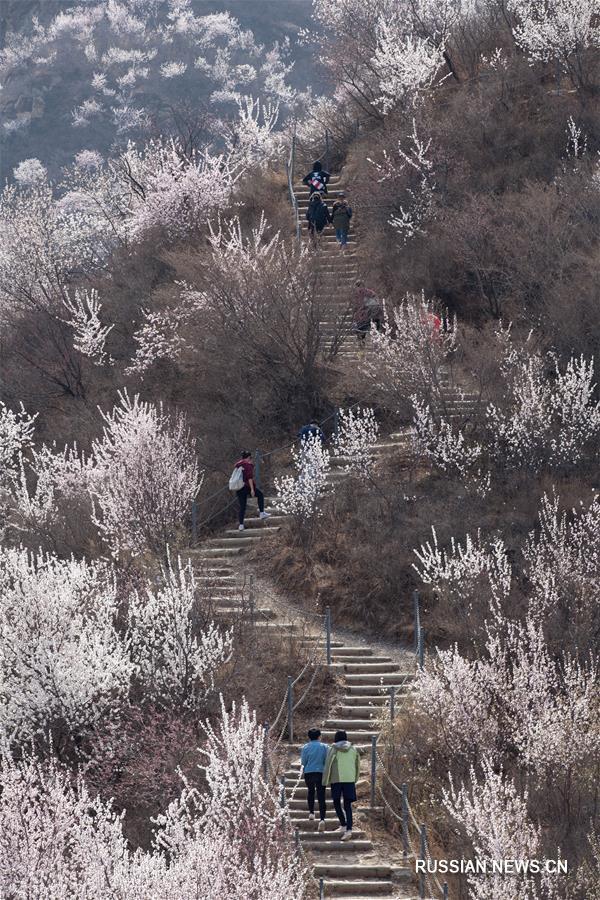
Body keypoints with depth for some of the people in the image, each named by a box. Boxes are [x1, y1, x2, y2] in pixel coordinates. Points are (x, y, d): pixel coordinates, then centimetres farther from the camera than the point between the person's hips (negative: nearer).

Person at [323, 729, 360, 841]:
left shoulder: (333, 749, -3)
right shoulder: (353, 749, 6)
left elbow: (328, 766, -6)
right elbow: (357, 765, 10)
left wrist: (325, 782, 0)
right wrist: (355, 779, 22)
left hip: (336, 779, -3)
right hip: (350, 780, 3)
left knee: (337, 803, 16)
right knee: (347, 805, 4)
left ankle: (343, 825, 7)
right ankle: (349, 829, -8)